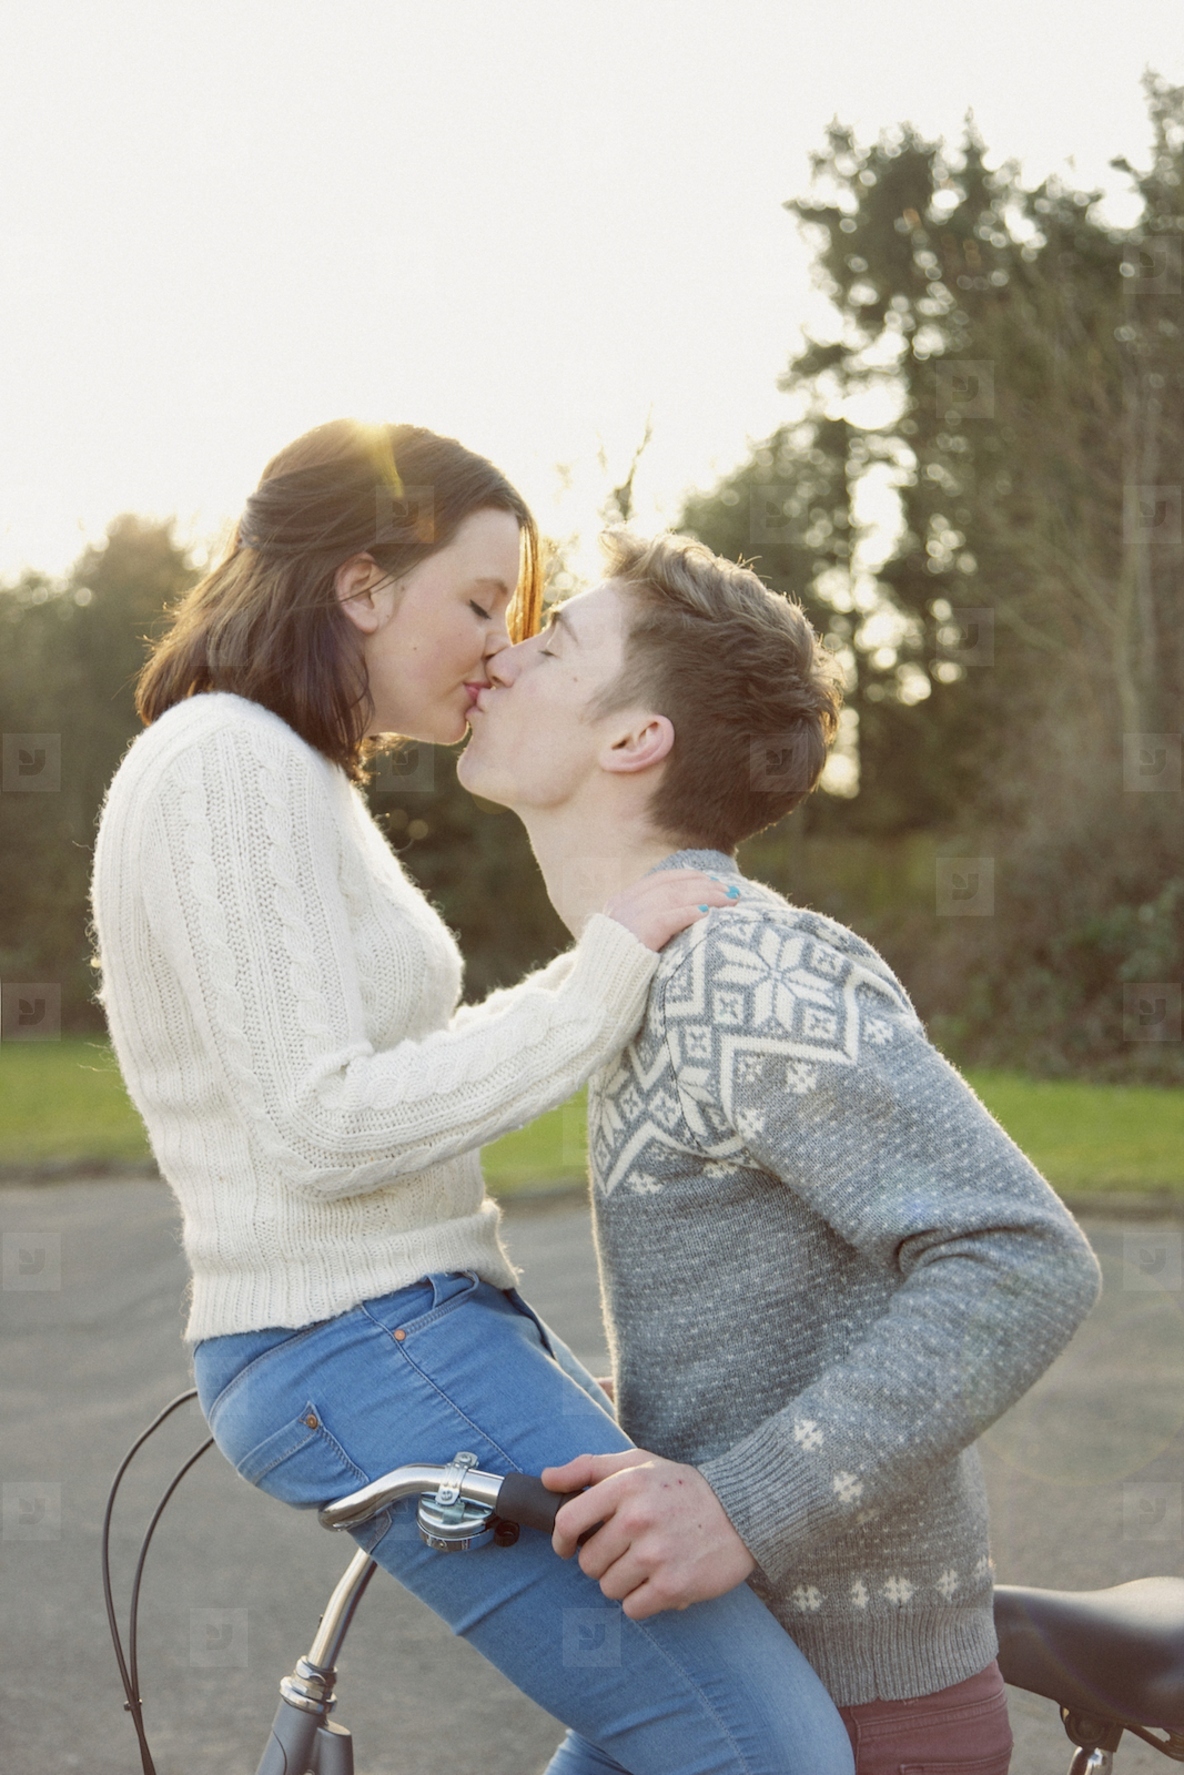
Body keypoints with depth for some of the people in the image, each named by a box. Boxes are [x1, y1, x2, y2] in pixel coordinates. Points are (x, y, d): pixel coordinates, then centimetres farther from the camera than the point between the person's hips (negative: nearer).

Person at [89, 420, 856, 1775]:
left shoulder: (290, 777, 17)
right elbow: (323, 1129, -21)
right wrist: (602, 974, -15)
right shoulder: (224, 763, -14)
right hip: (378, 1356, -11)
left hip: (418, 1339, 11)